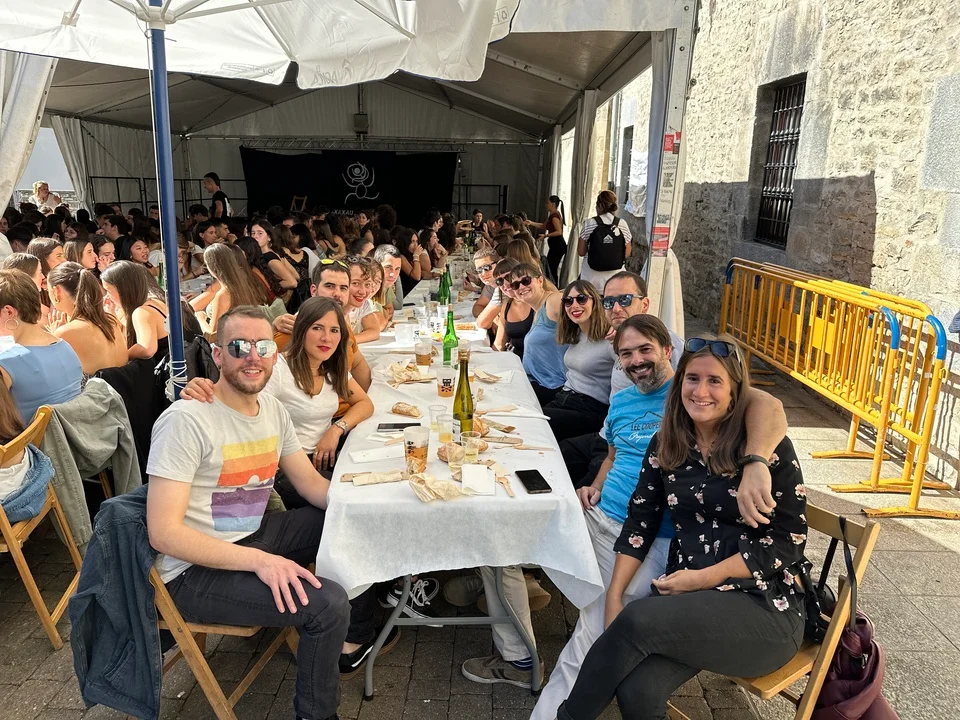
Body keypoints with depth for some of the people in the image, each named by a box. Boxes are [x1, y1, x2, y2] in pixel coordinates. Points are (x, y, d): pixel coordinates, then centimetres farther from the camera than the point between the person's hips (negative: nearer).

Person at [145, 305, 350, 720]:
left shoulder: (273, 410, 3)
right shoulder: (186, 420, -21)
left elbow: (311, 484, 8)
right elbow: (164, 532, -25)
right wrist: (258, 560, -32)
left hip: (253, 537, 8)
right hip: (195, 569, -8)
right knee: (328, 604, -23)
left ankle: (357, 626, 29)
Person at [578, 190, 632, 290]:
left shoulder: (589, 223, -4)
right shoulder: (622, 225, 0)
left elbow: (581, 252, -2)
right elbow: (627, 254, 5)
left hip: (592, 275, -1)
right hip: (615, 275, 1)